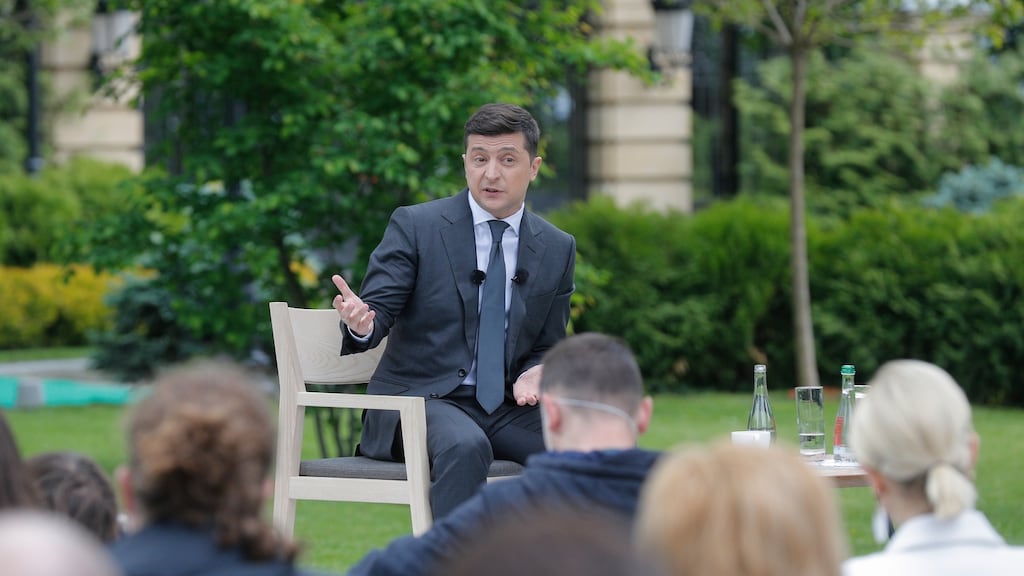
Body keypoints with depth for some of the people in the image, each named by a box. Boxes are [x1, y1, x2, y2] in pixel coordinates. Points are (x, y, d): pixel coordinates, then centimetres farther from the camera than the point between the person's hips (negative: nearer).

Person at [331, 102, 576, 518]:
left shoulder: (557, 249, 10)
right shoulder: (414, 226, -1)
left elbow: (548, 347, 16)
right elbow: (378, 310, -7)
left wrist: (535, 374, -9)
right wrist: (360, 324, -32)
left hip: (506, 409, 4)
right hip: (419, 400, -4)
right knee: (465, 446, -37)